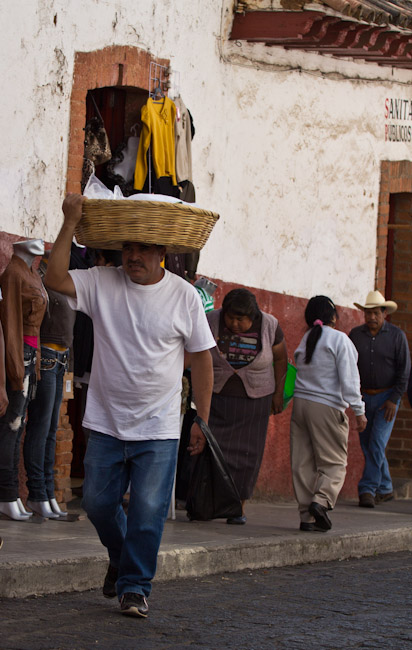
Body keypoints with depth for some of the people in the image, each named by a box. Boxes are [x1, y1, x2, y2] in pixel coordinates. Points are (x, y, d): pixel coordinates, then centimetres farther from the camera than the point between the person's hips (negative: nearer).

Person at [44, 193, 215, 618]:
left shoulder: (184, 296, -3)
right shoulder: (101, 284, -1)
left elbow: (200, 357, 2)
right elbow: (55, 279, -17)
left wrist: (203, 419, 1)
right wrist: (70, 225, -21)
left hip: (159, 428, -2)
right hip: (106, 424, 2)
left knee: (148, 512, -4)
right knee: (98, 502, 9)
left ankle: (135, 587, 9)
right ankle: (120, 558, 37)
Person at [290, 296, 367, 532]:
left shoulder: (305, 341, 12)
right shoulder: (339, 339, -6)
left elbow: (301, 374, 11)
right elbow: (348, 378, -10)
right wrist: (359, 410, -8)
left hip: (300, 403, 5)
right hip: (328, 407, -5)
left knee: (303, 462, 5)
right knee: (334, 461, 2)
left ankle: (307, 516, 2)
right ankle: (321, 500, -21)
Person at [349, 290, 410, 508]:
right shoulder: (355, 335, 2)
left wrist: (394, 399, -11)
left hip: (387, 397, -4)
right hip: (364, 397, 4)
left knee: (377, 444, -14)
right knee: (367, 445, 7)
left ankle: (367, 489, -12)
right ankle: (385, 489, 21)